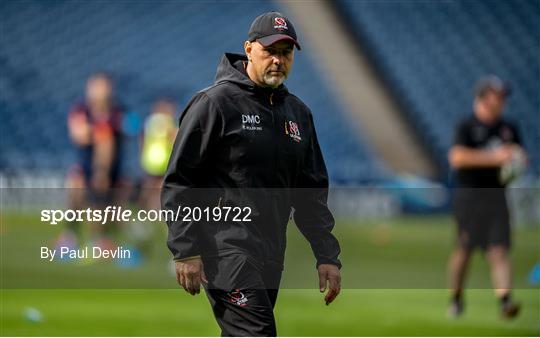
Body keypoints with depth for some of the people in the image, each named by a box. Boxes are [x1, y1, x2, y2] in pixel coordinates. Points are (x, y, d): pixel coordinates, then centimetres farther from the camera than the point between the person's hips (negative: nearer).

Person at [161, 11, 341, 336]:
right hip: (225, 246, -7)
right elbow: (178, 183, -6)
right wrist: (186, 250, -14)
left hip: (270, 254, 7)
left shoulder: (298, 113, 17)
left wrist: (328, 257, 13)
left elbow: (312, 192, 21)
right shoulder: (215, 103, -5)